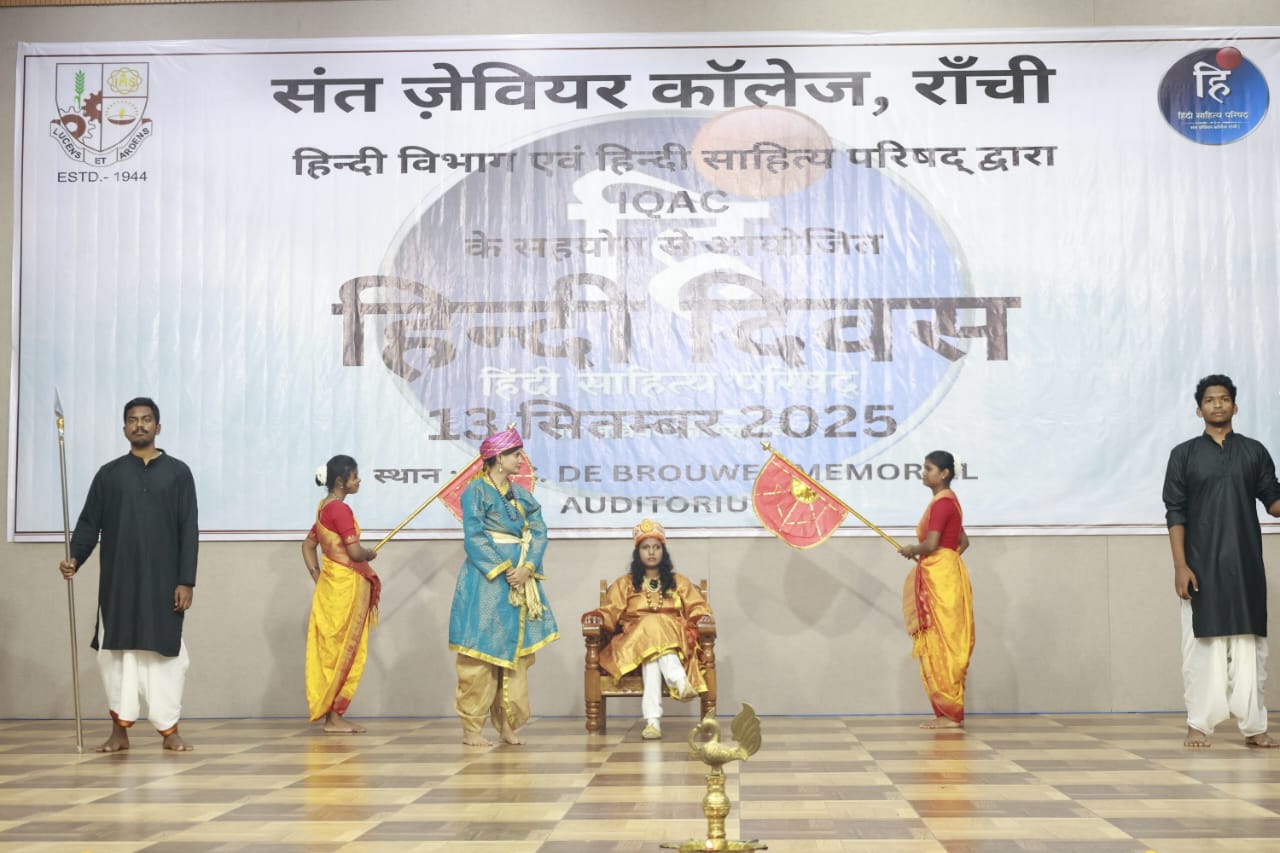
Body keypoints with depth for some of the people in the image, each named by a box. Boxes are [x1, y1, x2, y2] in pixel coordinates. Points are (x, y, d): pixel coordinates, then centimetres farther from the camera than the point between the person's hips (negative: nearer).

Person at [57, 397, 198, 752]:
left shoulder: (178, 472, 6)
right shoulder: (108, 473, 10)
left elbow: (189, 530, 1)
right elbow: (89, 522, 6)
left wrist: (186, 580, -6)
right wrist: (75, 557, -13)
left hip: (163, 579, -1)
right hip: (118, 579, 1)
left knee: (164, 652, 1)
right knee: (117, 651, 1)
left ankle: (169, 730, 8)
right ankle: (120, 730, 9)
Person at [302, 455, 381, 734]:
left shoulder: (324, 508, 12)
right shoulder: (340, 509, -16)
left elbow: (308, 546, 19)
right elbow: (355, 552, -21)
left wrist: (317, 576, 14)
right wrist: (370, 553, -1)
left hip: (331, 583, 9)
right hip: (346, 586, -9)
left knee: (331, 651, 10)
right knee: (341, 651, -3)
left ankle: (333, 714, 15)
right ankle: (333, 717, 3)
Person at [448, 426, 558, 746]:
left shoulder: (521, 494, 16)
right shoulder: (476, 490, -2)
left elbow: (538, 533, 7)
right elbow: (474, 537, -10)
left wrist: (527, 568, -9)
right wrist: (503, 570, -17)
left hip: (520, 578, 6)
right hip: (485, 579, -6)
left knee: (516, 651, 6)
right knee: (481, 651, -5)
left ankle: (508, 724, 12)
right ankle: (471, 727, 0)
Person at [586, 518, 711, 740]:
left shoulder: (679, 582, 23)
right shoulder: (624, 584, 22)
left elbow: (696, 607, 13)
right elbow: (611, 611, 11)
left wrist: (703, 616, -10)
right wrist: (598, 617, -11)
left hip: (675, 639, 1)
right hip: (634, 642, -1)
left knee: (653, 649, -37)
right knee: (650, 630, -38)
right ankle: (679, 680, -58)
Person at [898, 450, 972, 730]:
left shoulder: (942, 502, -14)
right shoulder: (947, 501, 16)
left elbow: (931, 544, -23)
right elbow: (963, 542, 23)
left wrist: (912, 550, -4)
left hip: (940, 579, -10)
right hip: (942, 576, 10)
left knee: (940, 644, -6)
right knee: (943, 645, 11)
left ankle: (950, 713, -2)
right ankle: (950, 713, 14)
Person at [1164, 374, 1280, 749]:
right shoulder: (1184, 455, 2)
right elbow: (1175, 514, -1)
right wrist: (1180, 566, -9)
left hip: (1246, 564, 2)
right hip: (1202, 565, -2)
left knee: (1249, 643, 3)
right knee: (1201, 644, -1)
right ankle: (1198, 724, 4)